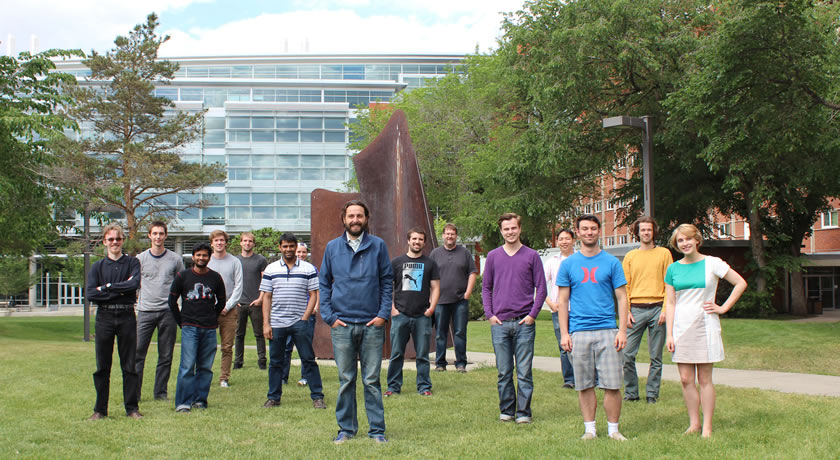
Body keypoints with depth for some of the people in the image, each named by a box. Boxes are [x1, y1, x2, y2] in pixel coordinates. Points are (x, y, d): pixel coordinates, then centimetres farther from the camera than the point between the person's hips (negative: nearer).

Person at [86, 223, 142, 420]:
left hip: (127, 317, -1)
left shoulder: (132, 262, 6)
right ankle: (100, 409, 13)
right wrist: (120, 291, -9)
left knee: (129, 365, 3)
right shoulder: (98, 266, 9)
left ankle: (132, 408, 10)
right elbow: (90, 293, -4)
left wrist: (107, 287, -9)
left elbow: (135, 283, -13)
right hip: (104, 317, 1)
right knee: (102, 367, 5)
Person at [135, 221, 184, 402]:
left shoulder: (175, 259, 6)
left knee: (166, 356, 5)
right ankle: (134, 392, 3)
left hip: (168, 311, 1)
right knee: (138, 354, -4)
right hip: (145, 311, -1)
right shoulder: (140, 258, 5)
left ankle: (161, 392, 15)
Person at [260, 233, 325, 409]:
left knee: (309, 360, -1)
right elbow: (266, 297, 7)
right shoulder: (271, 269, 8)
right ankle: (273, 397, 17)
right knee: (275, 362, 8)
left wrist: (305, 318, -8)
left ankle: (317, 396, 5)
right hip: (276, 323, 2)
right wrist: (266, 323, 0)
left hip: (300, 323, -2)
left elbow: (313, 295, 2)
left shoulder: (308, 269, 3)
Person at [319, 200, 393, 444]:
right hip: (342, 324, 1)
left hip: (372, 324, -1)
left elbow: (387, 282, 6)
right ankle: (346, 428, 18)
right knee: (346, 380, 7)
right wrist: (328, 316, 0)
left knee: (372, 380, 4)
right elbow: (324, 284, 10)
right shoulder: (332, 247, 7)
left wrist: (383, 314, -4)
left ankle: (377, 429, 13)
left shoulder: (378, 246, 4)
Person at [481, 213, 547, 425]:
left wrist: (533, 314, -5)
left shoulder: (532, 256, 3)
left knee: (524, 372, 0)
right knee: (504, 372, 7)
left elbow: (541, 288, 4)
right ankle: (506, 411, 18)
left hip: (524, 322, -2)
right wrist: (489, 314, 2)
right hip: (500, 322, 2)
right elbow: (486, 288, 13)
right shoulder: (493, 256, 9)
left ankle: (523, 412, 8)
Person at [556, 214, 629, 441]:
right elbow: (562, 301, 8)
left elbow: (622, 298, 5)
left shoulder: (612, 262, 5)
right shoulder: (568, 264, 7)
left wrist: (622, 330, -4)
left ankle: (613, 429, 10)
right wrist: (564, 333, 0)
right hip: (579, 333, 1)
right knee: (584, 385, 5)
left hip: (607, 331, -1)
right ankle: (590, 429, 16)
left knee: (612, 384, -2)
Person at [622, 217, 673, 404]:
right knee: (627, 353, -5)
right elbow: (625, 286, 8)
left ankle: (652, 394, 12)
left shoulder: (664, 253, 7)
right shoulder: (630, 256, 11)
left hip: (657, 309, -1)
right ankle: (631, 392, 7)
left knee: (656, 356, 3)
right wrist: (626, 311, -3)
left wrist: (665, 309, -8)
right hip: (636, 310, 1)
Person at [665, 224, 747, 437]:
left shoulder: (711, 263, -1)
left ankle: (707, 427, 7)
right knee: (686, 379, 2)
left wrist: (723, 308, -3)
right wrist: (669, 334, 1)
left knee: (704, 379, 0)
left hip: (705, 326, -3)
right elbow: (670, 303, 8)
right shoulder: (673, 269, 7)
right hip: (681, 327, 3)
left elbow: (741, 283, 2)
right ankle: (693, 424, 14)